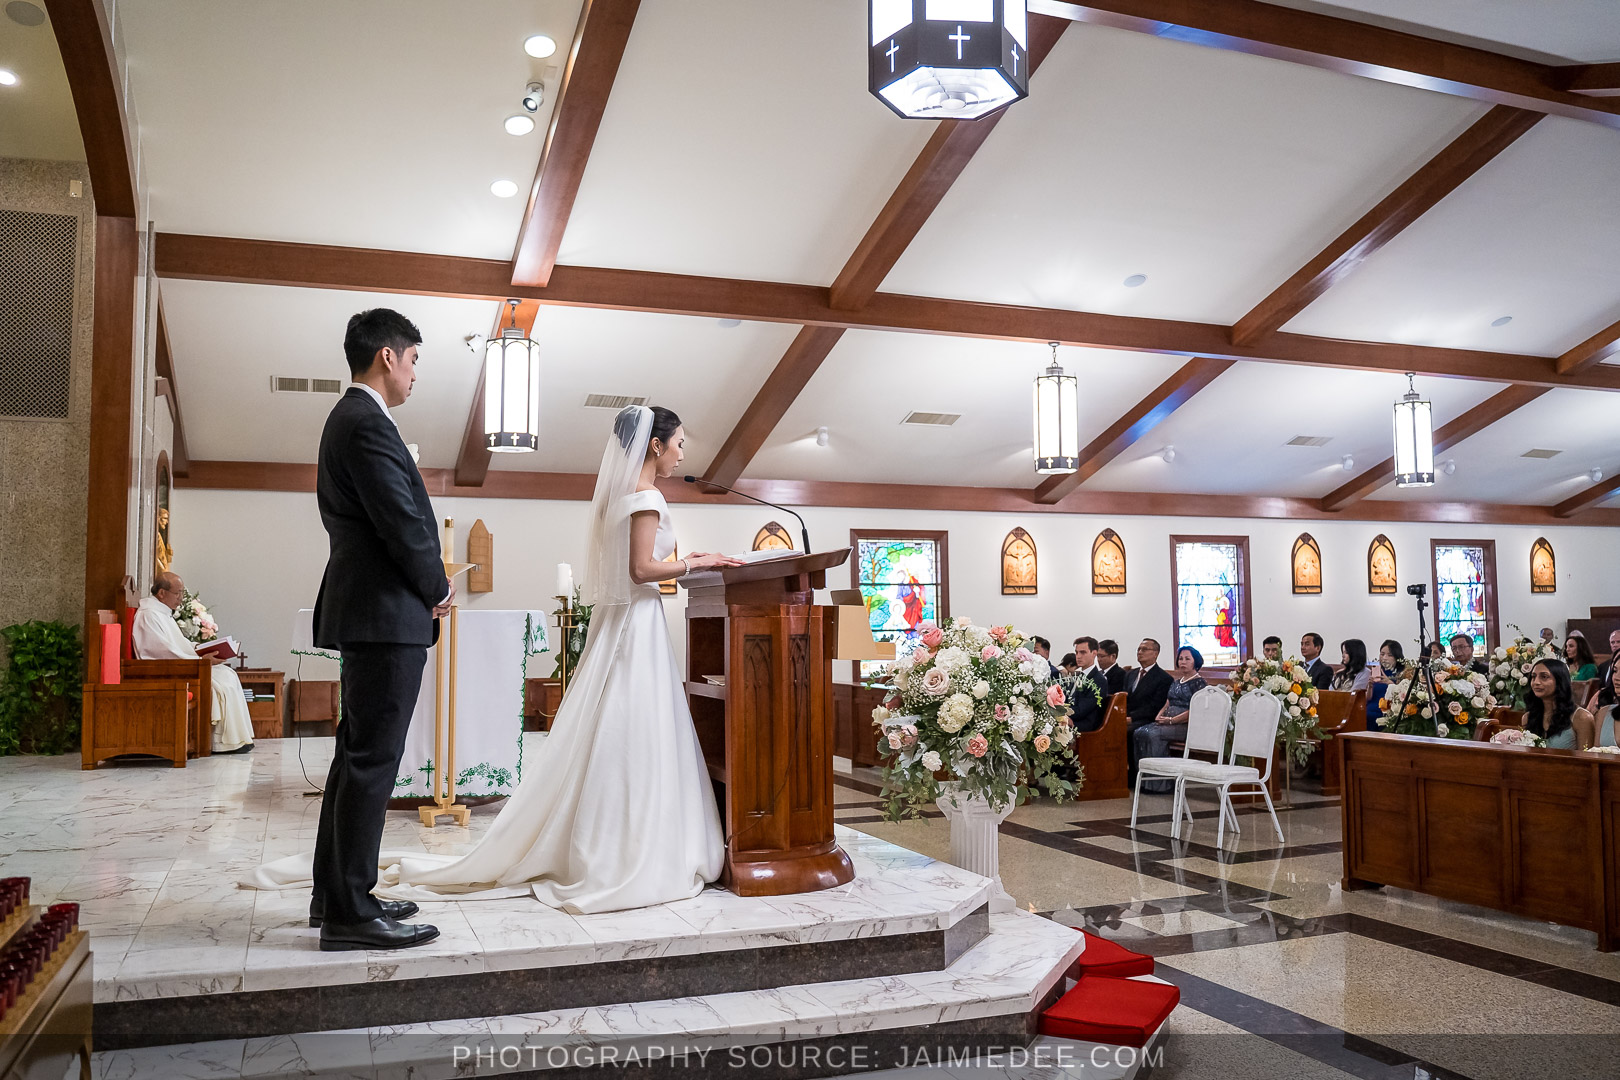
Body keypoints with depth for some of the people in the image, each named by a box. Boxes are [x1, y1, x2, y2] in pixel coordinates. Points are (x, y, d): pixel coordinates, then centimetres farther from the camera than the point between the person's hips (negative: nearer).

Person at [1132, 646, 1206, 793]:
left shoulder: (1199, 683, -3)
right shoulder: (1176, 683, 22)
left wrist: (1171, 720, -18)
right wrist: (1159, 717, 0)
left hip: (1186, 725, -8)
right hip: (1167, 722, 8)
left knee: (1153, 734, -30)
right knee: (1138, 733, -16)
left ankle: (1159, 783, -23)